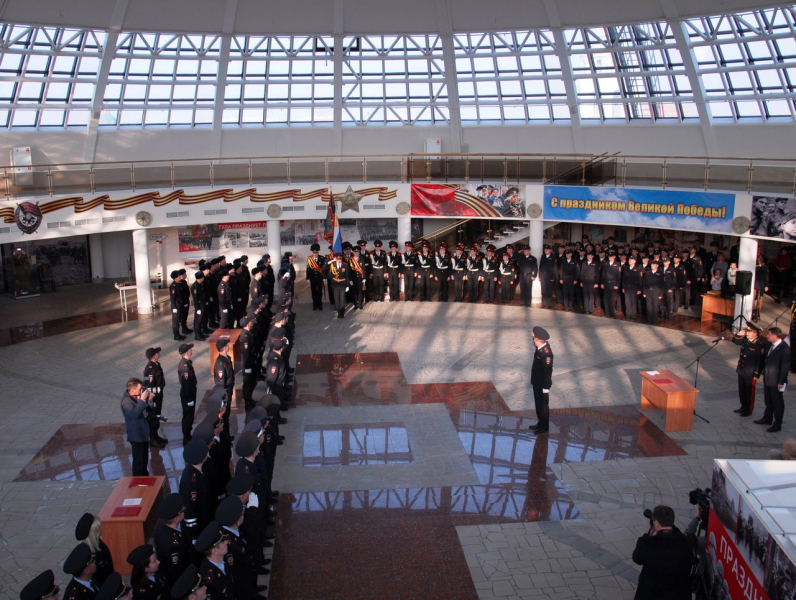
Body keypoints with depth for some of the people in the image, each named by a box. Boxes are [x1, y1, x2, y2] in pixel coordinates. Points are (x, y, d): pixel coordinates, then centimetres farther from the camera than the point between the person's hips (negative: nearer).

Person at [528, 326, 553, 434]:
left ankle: (545, 426, 21)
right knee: (538, 403, 20)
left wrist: (546, 387, -20)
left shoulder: (546, 352, -27)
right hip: (537, 383, 9)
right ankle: (540, 423, 34)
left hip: (542, 385, -9)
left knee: (543, 405, 7)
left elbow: (548, 370, -24)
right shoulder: (539, 348, 1)